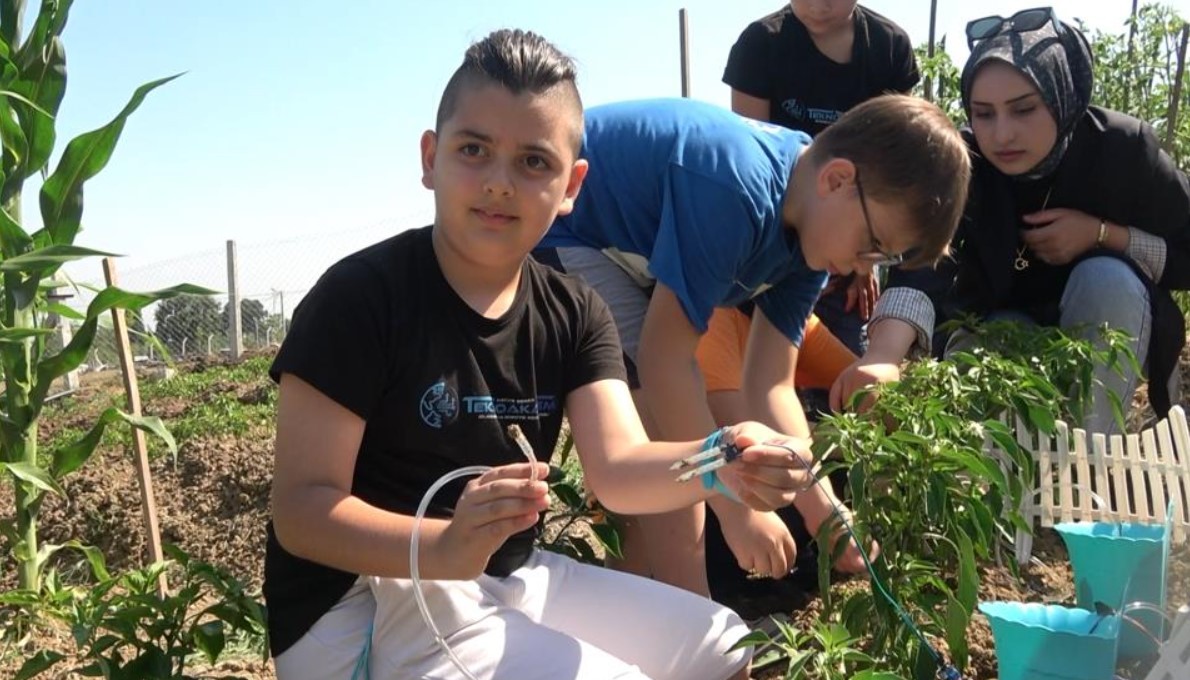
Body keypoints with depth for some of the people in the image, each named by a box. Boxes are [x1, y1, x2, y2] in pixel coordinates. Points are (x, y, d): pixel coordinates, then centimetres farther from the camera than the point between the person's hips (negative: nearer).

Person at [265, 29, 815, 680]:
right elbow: (300, 509, -20)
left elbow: (619, 467, -13)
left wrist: (719, 463, -34)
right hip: (357, 607, -6)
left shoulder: (574, 314, 1)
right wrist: (445, 548, -37)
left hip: (510, 581, 7)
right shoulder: (360, 294, -17)